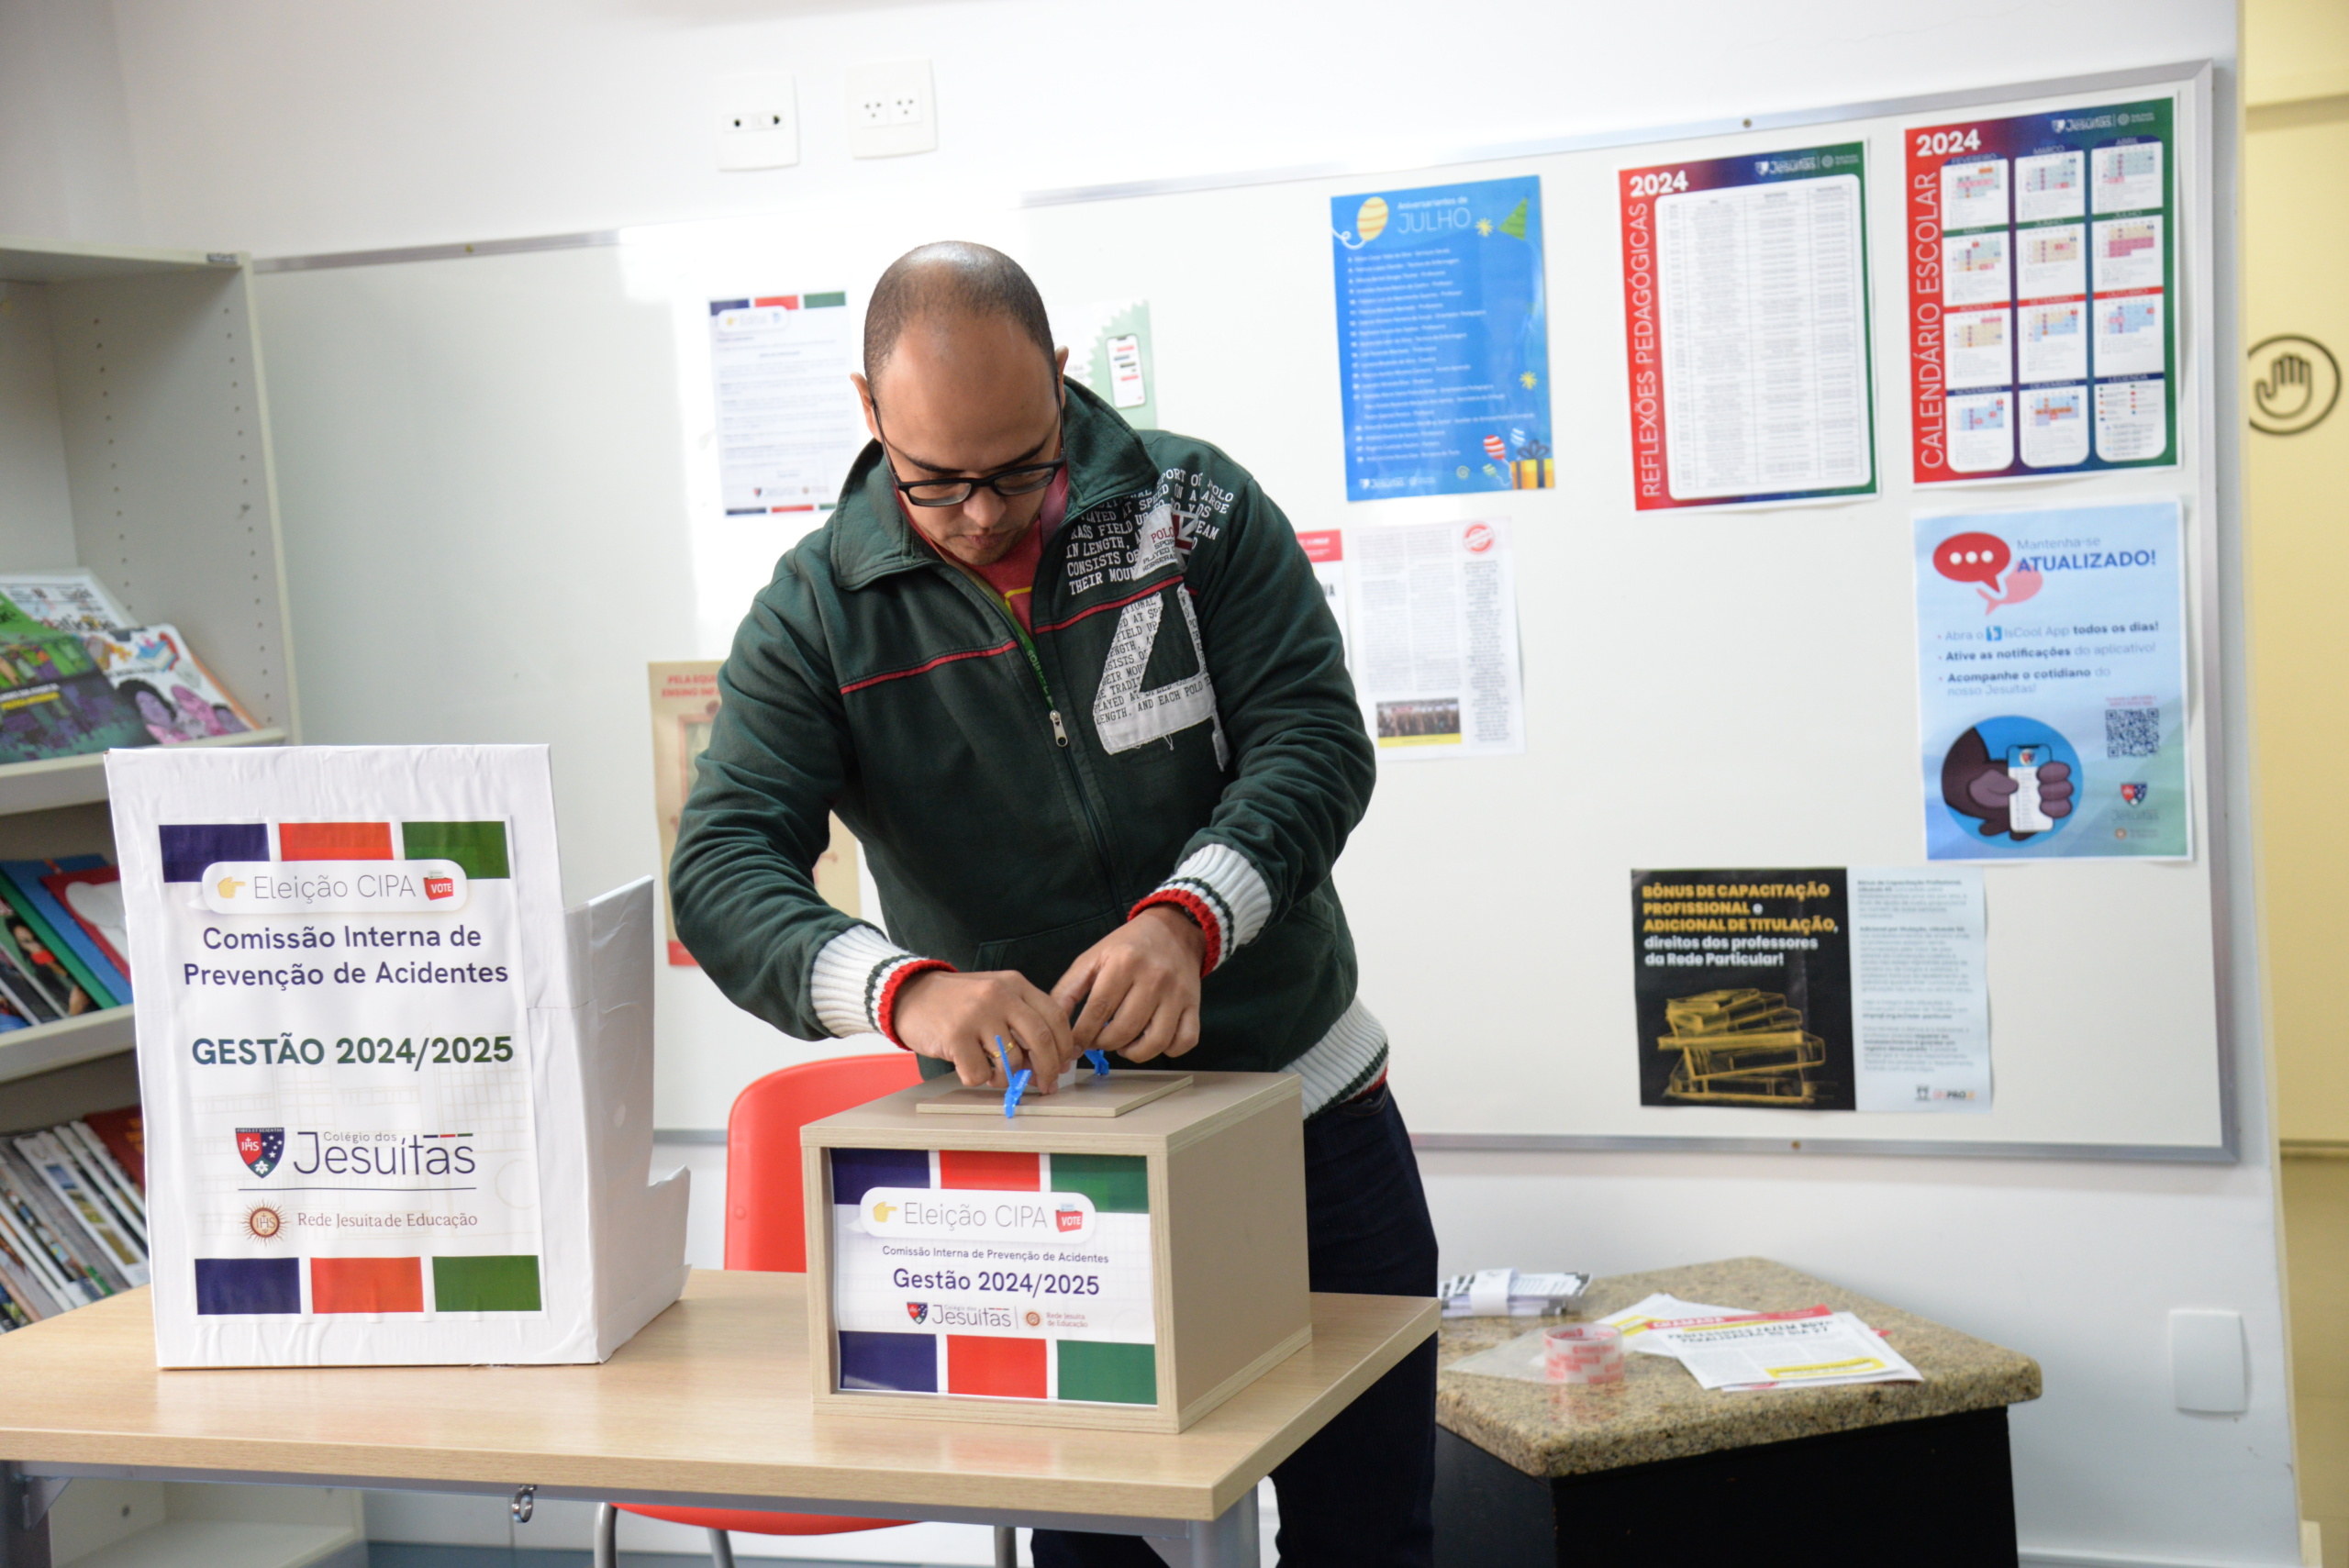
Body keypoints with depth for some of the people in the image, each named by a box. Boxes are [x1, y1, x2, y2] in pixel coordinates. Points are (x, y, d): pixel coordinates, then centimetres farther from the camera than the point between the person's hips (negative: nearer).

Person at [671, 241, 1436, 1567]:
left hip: (1308, 1098, 1)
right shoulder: (817, 614, -7)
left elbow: (1312, 735, -12)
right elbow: (726, 869, -17)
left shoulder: (1196, 506, -5)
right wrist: (902, 988, -38)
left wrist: (1187, 919, -32)